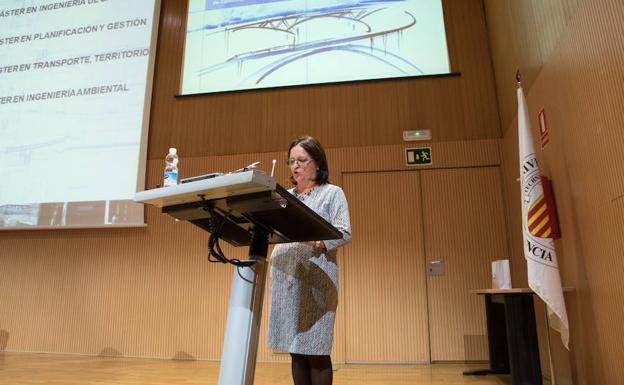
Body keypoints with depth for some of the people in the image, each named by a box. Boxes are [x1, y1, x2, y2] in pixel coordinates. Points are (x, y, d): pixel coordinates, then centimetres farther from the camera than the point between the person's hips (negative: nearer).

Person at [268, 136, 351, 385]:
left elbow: (344, 233, -6)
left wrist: (313, 241, -22)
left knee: (314, 350, -5)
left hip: (315, 277, -5)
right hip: (284, 276, 5)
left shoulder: (332, 192, 6)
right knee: (295, 349, 7)